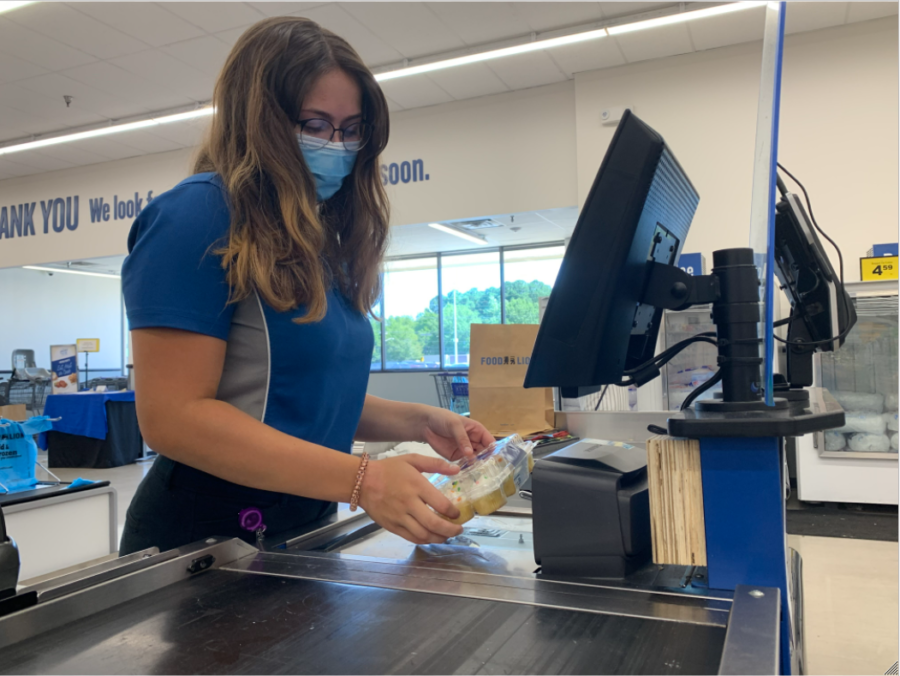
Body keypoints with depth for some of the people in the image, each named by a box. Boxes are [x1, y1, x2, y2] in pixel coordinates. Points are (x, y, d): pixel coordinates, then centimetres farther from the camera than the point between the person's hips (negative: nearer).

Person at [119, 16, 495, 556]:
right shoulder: (197, 215, -15)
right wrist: (361, 480, -28)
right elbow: (173, 417, -22)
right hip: (204, 539, -8)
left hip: (306, 530, 8)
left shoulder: (322, 243, 9)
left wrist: (421, 421, -4)